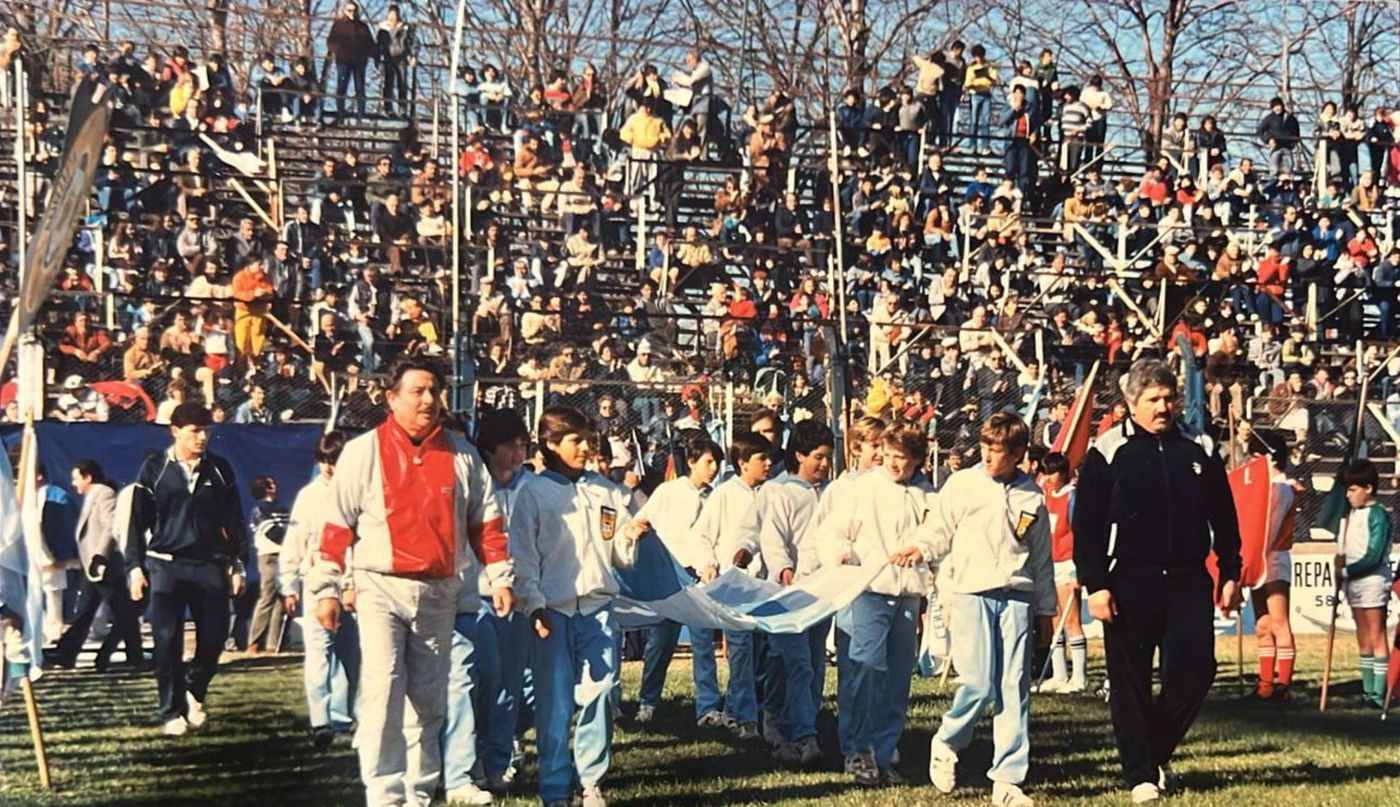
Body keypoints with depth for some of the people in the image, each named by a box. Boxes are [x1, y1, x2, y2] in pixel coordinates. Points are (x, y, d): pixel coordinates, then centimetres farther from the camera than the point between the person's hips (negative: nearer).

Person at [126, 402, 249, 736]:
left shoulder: (219, 470, 9)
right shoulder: (154, 468, 3)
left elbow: (234, 521, 13)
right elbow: (137, 520, 4)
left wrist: (237, 564, 8)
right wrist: (135, 566, -2)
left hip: (210, 565, 2)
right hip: (165, 563, -2)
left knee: (214, 636, -1)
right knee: (168, 641, -6)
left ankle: (193, 691, 25)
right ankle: (172, 711, 3)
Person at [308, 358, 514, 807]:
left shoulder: (460, 454, 8)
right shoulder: (363, 452, -1)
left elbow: (485, 519, 11)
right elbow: (337, 524, -2)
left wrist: (500, 577, 5)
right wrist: (326, 589, -6)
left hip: (439, 593, 3)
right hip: (381, 589, -3)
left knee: (429, 699, 8)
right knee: (382, 691, -14)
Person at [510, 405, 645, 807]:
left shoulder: (606, 492, 13)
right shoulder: (534, 494, 3)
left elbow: (620, 557, 16)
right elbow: (523, 555, 0)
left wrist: (629, 538, -6)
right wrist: (534, 605, -9)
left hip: (598, 608, 3)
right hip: (554, 609, -3)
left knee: (599, 696, -1)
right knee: (554, 702, -3)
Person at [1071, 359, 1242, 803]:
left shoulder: (1199, 449, 10)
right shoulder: (1106, 453, 0)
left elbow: (1224, 517, 16)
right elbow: (1085, 525, -2)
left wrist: (1230, 574, 12)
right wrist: (1095, 584, -9)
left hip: (1188, 581, 3)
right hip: (1129, 583, -3)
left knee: (1195, 671, -2)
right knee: (1131, 682, 1)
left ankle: (1157, 753, 21)